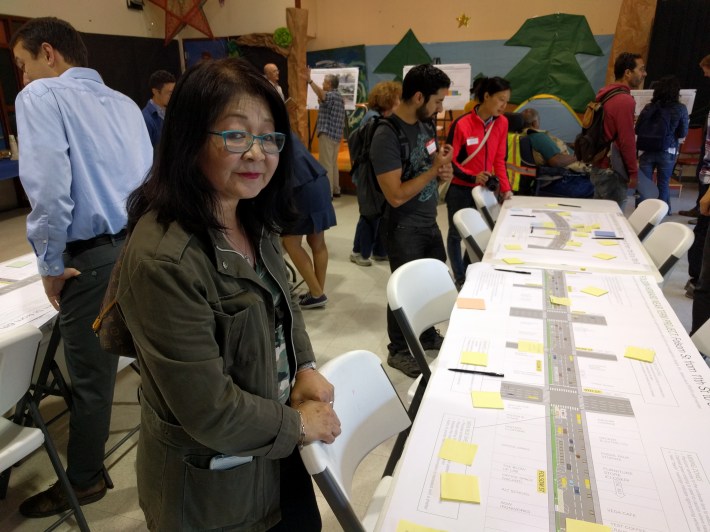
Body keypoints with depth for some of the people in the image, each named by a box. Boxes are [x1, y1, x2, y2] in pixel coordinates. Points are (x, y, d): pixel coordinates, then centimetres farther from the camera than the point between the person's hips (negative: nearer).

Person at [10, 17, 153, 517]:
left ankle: (83, 481, 28)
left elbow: (49, 188, -18)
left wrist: (51, 265, -8)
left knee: (92, 376, 8)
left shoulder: (41, 97, -6)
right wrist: (137, 235, 19)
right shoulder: (125, 102, 16)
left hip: (95, 259, -7)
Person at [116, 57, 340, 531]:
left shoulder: (255, 222, -4)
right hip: (213, 483, -7)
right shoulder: (163, 259, -32)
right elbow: (208, 407, -28)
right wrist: (297, 425, -14)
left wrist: (306, 367, -6)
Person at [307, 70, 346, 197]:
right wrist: (322, 103, 20)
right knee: (333, 163, 15)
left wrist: (310, 80, -45)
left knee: (326, 164, -7)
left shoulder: (330, 95, -12)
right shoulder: (339, 96, 18)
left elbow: (321, 94, -35)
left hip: (327, 133, -10)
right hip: (336, 134, 10)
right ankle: (335, 190, 18)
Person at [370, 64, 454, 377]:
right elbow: (396, 196, -26)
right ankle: (398, 351, 28)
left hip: (429, 222, 8)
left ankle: (427, 335, 43)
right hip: (405, 230, -8)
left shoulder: (425, 123, 2)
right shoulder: (387, 136, -23)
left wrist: (443, 171, -6)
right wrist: (435, 169, -21)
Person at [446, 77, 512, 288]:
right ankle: (460, 278, 25)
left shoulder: (502, 122, -2)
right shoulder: (462, 124, -18)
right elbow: (450, 160, -14)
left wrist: (505, 187, -4)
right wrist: (472, 177, -26)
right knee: (456, 233, 9)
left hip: (484, 189, 4)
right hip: (460, 189, -4)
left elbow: (499, 159, 4)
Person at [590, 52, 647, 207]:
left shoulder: (605, 94, 10)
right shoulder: (625, 100, -16)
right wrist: (633, 173, -9)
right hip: (612, 171, -9)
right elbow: (627, 141, -18)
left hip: (599, 167, 9)